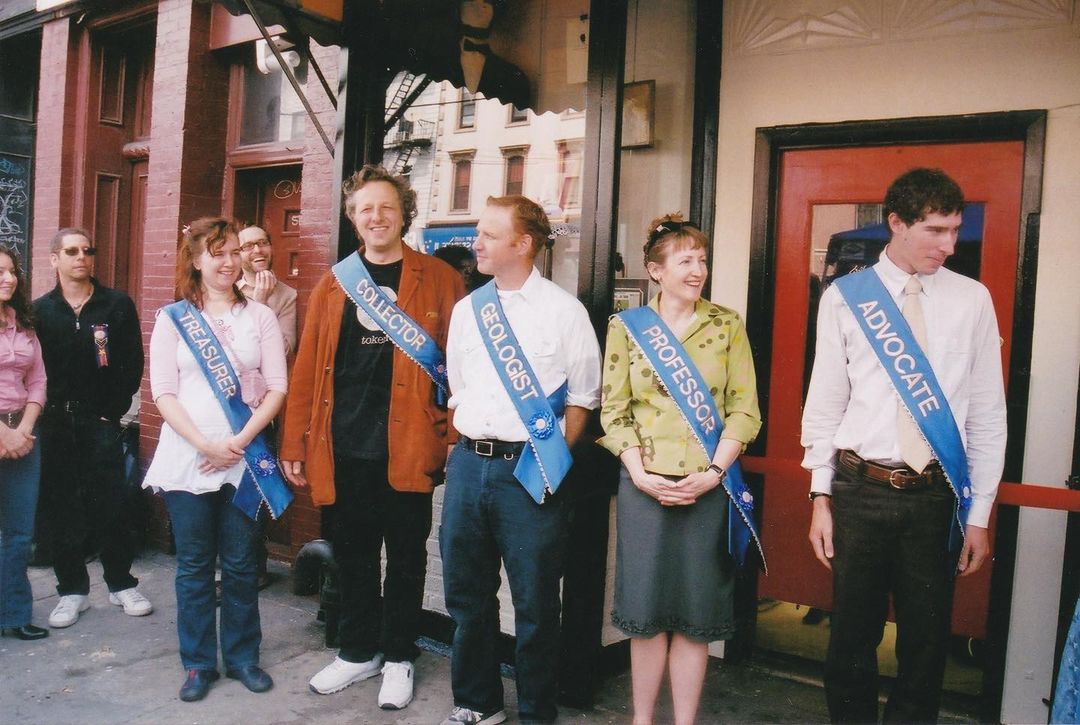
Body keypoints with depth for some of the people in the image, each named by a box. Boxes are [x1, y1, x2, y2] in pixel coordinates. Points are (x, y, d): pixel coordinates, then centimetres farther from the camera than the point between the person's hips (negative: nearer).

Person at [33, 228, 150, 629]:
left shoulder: (118, 305, 3)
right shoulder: (40, 310, 7)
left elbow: (132, 363, 1)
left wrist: (114, 408, -5)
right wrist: (44, 411, -4)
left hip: (102, 421, -1)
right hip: (56, 423, 2)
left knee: (111, 505, 1)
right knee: (61, 509, 6)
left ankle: (122, 584, 16)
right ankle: (72, 589, 18)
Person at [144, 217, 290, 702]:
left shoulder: (260, 316, 4)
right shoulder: (172, 318, 3)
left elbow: (277, 387, 0)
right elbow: (163, 393, -2)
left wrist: (240, 441, -10)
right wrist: (205, 444, -13)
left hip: (245, 460, 0)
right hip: (187, 459, 0)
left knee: (240, 564, 8)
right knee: (194, 566, 7)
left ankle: (242, 657, 22)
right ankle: (199, 662, 21)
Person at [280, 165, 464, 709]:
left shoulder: (438, 280, -1)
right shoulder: (334, 283, 7)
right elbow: (307, 370, 5)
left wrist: (454, 439, -9)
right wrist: (294, 445, 2)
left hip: (407, 447, -2)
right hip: (344, 448, 3)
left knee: (406, 557, 11)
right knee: (353, 556, 15)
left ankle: (398, 658, 27)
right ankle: (358, 651, 33)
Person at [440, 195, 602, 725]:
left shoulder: (563, 310, -3)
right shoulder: (467, 309, 11)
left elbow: (582, 396, -1)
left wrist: (553, 460, -5)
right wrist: (469, 444, 9)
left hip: (529, 471, -5)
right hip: (468, 464, 5)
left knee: (534, 602, 5)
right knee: (467, 594, 15)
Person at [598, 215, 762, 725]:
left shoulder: (727, 325, 4)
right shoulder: (625, 326, 4)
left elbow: (745, 410, 1)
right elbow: (613, 410, 2)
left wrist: (712, 473, -10)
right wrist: (640, 474, -10)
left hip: (708, 486, 0)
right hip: (644, 485, 0)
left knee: (696, 613, 6)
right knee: (646, 608, 6)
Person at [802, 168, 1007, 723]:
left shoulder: (972, 300, 3)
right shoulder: (845, 297, 1)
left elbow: (987, 412, 4)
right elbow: (825, 401, 2)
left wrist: (978, 513, 2)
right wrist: (822, 496, 0)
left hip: (936, 494, 1)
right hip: (861, 490, 0)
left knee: (926, 641, 12)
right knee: (852, 635, 12)